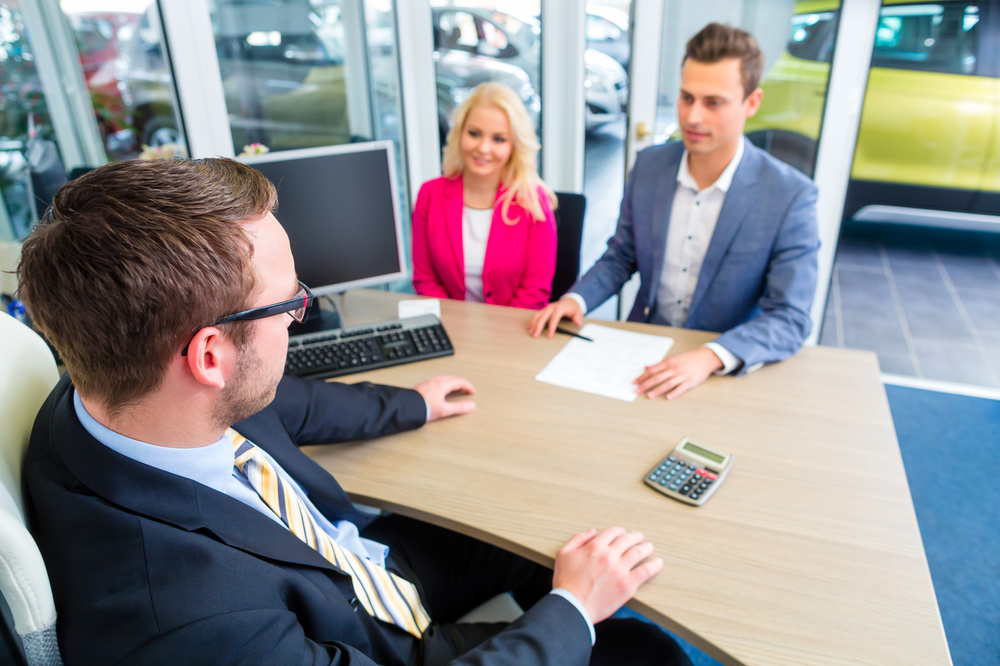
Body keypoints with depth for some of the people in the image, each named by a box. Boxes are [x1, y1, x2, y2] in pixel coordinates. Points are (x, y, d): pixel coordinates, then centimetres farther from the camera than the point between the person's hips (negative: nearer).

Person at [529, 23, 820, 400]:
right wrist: (575, 299, -11)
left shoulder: (792, 197, -15)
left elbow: (790, 320, -17)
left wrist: (711, 357, -33)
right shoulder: (648, 166, -3)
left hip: (726, 371, -2)